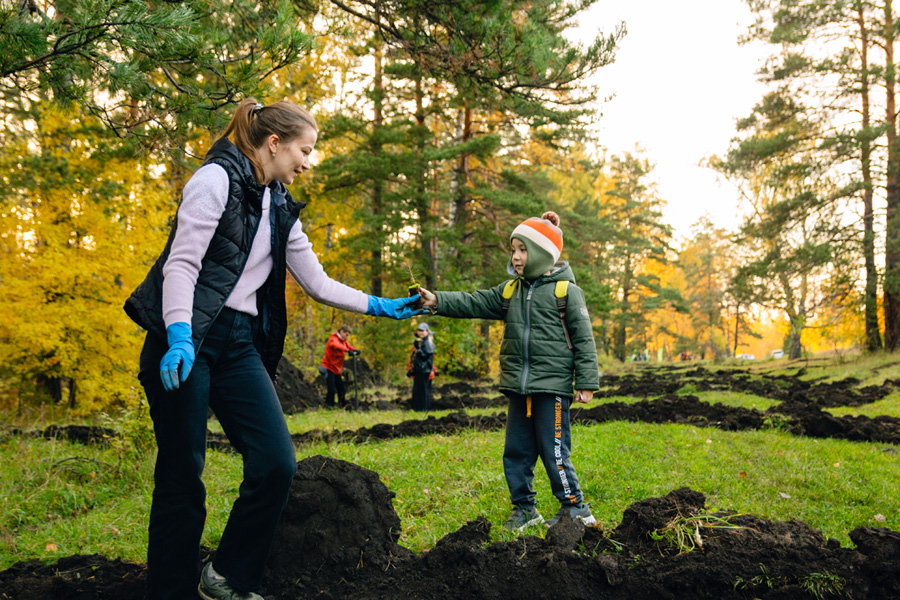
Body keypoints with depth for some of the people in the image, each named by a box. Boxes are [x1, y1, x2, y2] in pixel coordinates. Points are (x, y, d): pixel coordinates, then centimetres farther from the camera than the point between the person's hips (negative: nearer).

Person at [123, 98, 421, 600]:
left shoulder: (281, 209, 18)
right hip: (186, 343, -7)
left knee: (277, 462, -6)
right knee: (182, 477, -2)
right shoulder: (217, 179, -5)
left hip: (239, 345, 7)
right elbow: (181, 265, -14)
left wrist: (382, 306, 18)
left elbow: (318, 283, 20)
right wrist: (179, 338, -27)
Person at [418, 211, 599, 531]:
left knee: (554, 451, -3)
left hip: (552, 385, -6)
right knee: (516, 451, 11)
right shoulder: (510, 290, 11)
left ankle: (575, 509, 13)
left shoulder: (566, 291, -5)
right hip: (518, 386, 6)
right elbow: (475, 303, 4)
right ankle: (524, 508, 25)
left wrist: (586, 383, -7)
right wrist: (438, 301, -11)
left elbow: (583, 339, -4)